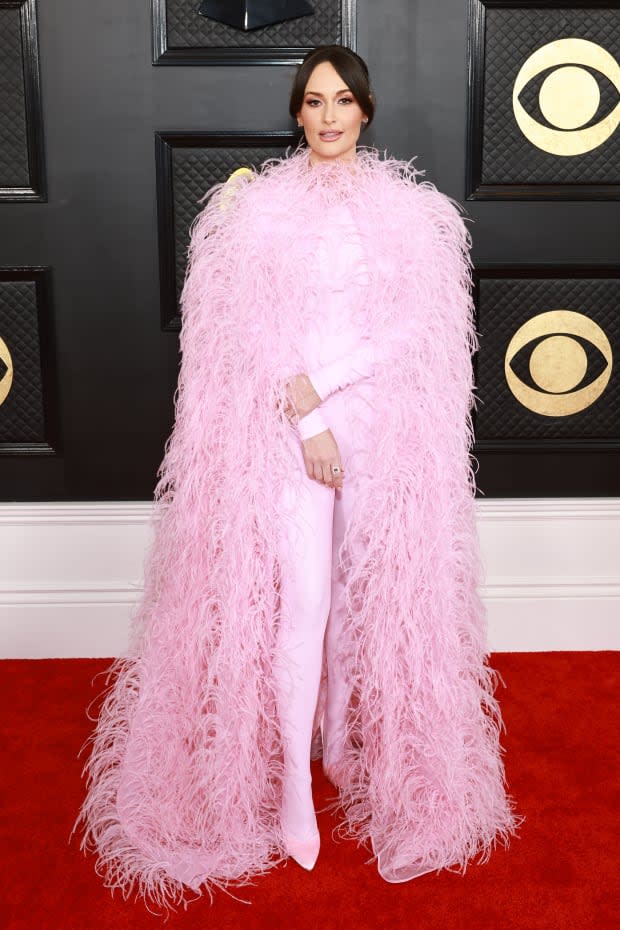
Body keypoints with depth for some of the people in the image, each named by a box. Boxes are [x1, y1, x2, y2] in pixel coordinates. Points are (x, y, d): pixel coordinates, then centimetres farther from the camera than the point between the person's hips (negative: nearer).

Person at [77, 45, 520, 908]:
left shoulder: (406, 210, 5)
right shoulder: (260, 206, 1)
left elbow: (415, 329, -4)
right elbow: (250, 327, -6)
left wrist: (316, 381, -14)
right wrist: (306, 418, -14)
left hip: (382, 425, 2)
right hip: (285, 426, -2)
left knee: (363, 589, 10)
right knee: (301, 600, -5)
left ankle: (343, 738, 32)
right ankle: (293, 783, 9)